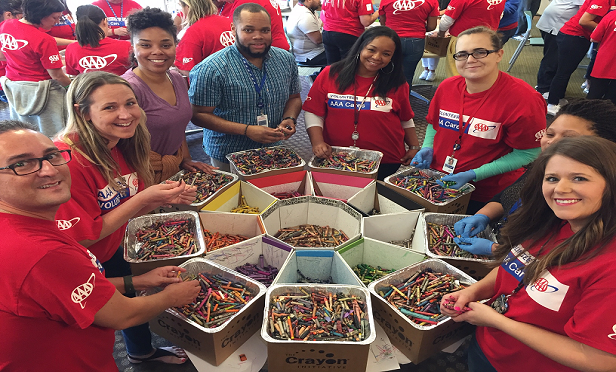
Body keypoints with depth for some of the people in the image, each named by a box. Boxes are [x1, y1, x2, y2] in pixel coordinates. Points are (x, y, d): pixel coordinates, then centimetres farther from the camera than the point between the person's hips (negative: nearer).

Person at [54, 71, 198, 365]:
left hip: (110, 252, 8)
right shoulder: (67, 160, -34)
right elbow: (83, 236, -28)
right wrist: (144, 197, -33)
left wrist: (165, 197, -19)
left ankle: (143, 352, 56)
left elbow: (125, 209, 1)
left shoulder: (122, 145, -10)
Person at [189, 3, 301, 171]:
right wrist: (247, 130, -26)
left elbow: (294, 98, 10)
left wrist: (290, 118, -13)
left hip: (272, 153, 5)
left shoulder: (286, 60, -2)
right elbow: (199, 115, -17)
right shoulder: (211, 69, -19)